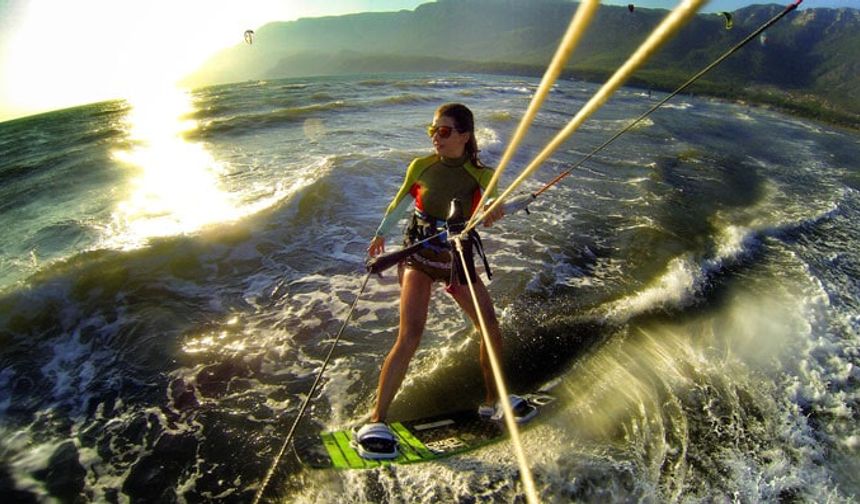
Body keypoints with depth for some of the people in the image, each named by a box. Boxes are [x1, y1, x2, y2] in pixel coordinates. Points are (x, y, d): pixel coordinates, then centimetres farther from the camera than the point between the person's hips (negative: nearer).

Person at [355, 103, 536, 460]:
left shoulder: (480, 174, -3)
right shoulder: (420, 167, -4)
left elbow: (496, 198, -17)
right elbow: (401, 201, 11)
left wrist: (495, 207, -41)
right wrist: (381, 234, 20)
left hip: (458, 260, 3)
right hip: (419, 256, -2)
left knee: (491, 329, 3)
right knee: (411, 335, -17)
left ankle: (493, 401, 28)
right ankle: (376, 419, -5)